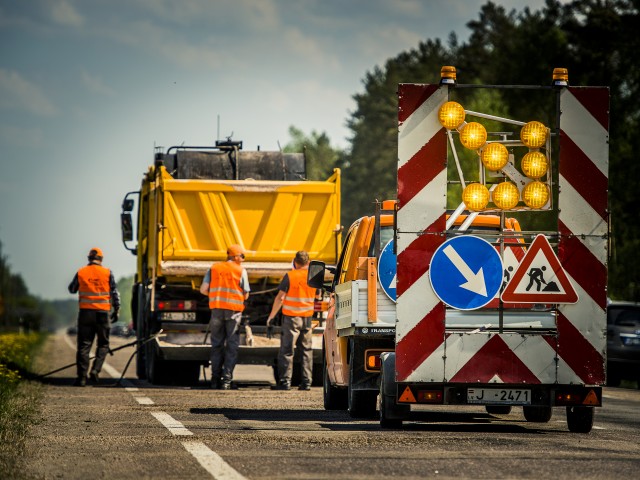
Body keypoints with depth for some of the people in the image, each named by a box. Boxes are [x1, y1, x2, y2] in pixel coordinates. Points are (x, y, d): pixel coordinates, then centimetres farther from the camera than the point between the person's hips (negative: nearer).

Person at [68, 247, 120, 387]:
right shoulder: (107, 273, -1)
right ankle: (95, 370, -6)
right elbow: (114, 292, 0)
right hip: (102, 313, -1)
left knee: (84, 345, 3)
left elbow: (72, 289, 16)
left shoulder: (81, 273, 2)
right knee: (103, 344, 12)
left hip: (85, 312, 1)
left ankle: (82, 377, -2)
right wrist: (116, 310, 7)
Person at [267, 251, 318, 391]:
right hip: (307, 318, 4)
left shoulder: (289, 276, -9)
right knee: (306, 350, 10)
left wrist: (271, 316, -5)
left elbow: (280, 297, -11)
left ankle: (285, 381, -5)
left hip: (291, 317, -4)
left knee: (287, 350, -1)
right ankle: (306, 382, 8)